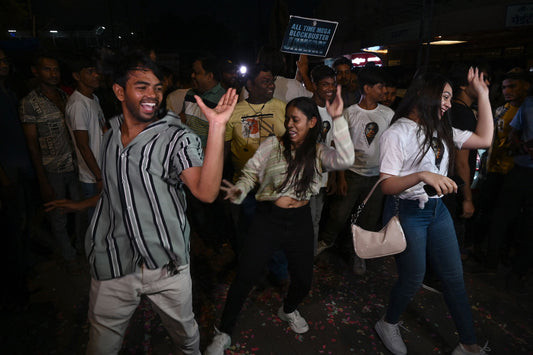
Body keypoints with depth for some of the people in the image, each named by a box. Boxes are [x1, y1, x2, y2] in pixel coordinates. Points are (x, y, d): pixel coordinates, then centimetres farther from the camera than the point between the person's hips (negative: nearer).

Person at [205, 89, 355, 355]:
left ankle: (288, 310, 50)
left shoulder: (318, 152, 1)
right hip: (268, 218, -2)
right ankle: (224, 333, 22)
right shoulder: (273, 144, -3)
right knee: (245, 276, -1)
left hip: (300, 221, 3)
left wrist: (338, 119, -21)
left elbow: (345, 159, -18)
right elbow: (251, 173, 0)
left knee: (303, 279, 14)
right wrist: (239, 191, -20)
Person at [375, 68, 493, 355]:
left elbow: (484, 139, 8)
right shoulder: (397, 134, -14)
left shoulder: (441, 131, 9)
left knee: (454, 277, 12)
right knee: (413, 278, 3)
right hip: (407, 212, -7)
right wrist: (422, 175, -37)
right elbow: (386, 185, -20)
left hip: (437, 210, 7)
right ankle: (388, 324, 31)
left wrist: (483, 95, 9)